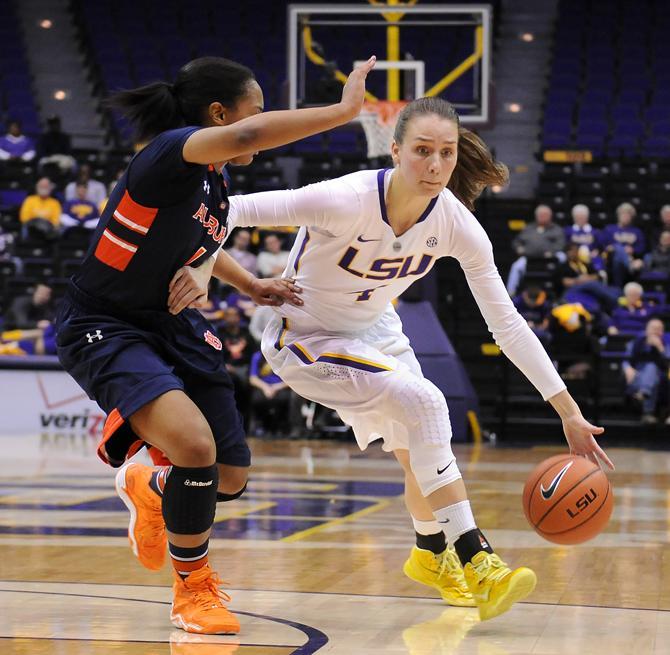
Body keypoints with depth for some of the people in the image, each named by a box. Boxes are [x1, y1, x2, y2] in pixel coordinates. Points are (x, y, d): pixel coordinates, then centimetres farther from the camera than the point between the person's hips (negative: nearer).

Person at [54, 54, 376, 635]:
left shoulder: (216, 185, 3)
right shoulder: (169, 153, -23)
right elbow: (247, 137, -45)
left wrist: (249, 284, 8)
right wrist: (345, 110, -37)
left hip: (172, 324, 9)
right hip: (104, 330, -9)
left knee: (231, 478, 8)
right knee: (195, 444, -30)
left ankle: (150, 491, 44)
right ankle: (193, 588, -5)